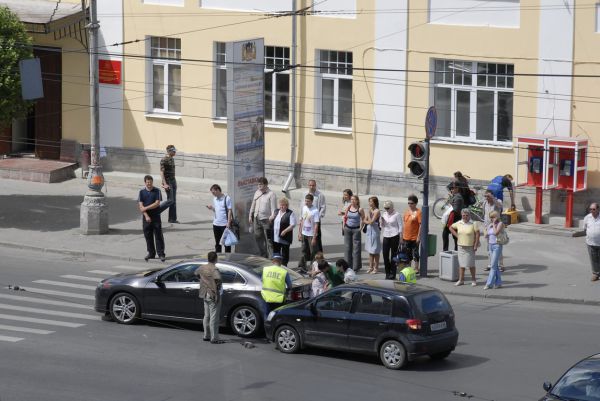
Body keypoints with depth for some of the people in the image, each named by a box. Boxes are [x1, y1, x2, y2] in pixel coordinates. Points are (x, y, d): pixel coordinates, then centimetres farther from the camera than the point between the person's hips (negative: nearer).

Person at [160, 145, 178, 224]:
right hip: (168, 181, -8)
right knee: (170, 200, -12)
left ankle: (173, 219, 7)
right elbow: (162, 172, -17)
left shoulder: (172, 159, 12)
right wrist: (165, 184, -23)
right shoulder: (164, 160, -14)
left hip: (173, 181, 8)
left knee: (174, 201, 5)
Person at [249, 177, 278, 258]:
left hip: (266, 220, -7)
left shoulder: (271, 194, -9)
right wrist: (250, 215, 18)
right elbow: (253, 205, 21)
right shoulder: (257, 192, 12)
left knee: (268, 239, -5)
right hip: (257, 219, 7)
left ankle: (271, 257, -2)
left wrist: (272, 217, -25)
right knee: (258, 237, 13)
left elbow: (274, 208, -14)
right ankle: (263, 255, 25)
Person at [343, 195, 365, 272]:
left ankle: (355, 267, 2)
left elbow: (363, 219, -1)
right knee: (347, 247, 6)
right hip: (347, 228, 4)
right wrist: (344, 226, 6)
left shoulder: (360, 209, -7)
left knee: (356, 248, -2)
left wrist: (361, 228, -6)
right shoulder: (348, 208, 4)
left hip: (356, 229, -4)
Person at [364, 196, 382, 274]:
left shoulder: (377, 211, -11)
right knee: (370, 251, 11)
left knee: (375, 251, -1)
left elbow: (371, 221, -18)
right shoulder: (370, 210, 12)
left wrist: (369, 212, -12)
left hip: (375, 231, -8)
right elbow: (364, 221, 10)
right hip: (369, 231, 8)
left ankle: (376, 268, 5)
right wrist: (368, 222, -7)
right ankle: (371, 267, 17)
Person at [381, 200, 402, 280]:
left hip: (394, 236, -5)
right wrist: (381, 221, -1)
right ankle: (387, 273, 13)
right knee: (385, 255, 1)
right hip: (386, 236, 5)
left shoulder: (397, 215, -3)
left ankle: (392, 274, 5)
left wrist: (401, 238, -7)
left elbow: (400, 226, -2)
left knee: (393, 255, -1)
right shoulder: (384, 214, 12)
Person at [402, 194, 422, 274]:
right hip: (406, 237, 6)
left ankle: (416, 268, 10)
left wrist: (419, 236, -16)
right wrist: (402, 235, 14)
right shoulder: (406, 211, 9)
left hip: (414, 237, -6)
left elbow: (421, 225, -13)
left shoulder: (418, 212, -11)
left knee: (415, 253, 1)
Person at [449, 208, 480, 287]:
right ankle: (461, 280, 14)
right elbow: (451, 228, 18)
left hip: (470, 247, -4)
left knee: (471, 264, 1)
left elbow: (477, 234, -9)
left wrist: (476, 245, -12)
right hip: (461, 246, 4)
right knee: (461, 264, 8)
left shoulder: (473, 224, -9)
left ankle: (473, 280, 14)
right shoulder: (459, 223, 4)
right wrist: (456, 235, 5)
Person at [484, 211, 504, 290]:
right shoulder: (490, 225, 12)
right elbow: (486, 235, 10)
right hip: (491, 245, 8)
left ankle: (489, 283, -9)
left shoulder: (500, 224, -8)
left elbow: (496, 232, -23)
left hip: (497, 246, -8)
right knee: (495, 265, 10)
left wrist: (494, 224, -14)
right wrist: (488, 228, -3)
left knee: (493, 265, -8)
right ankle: (498, 282, 16)